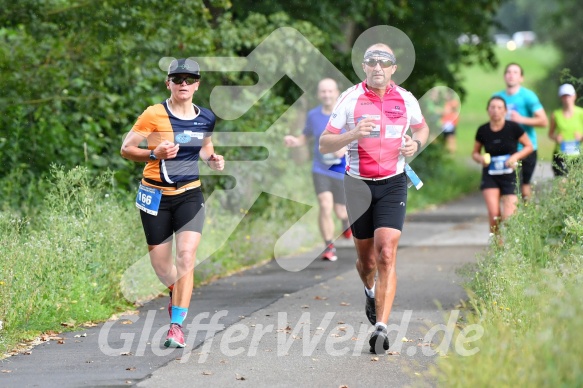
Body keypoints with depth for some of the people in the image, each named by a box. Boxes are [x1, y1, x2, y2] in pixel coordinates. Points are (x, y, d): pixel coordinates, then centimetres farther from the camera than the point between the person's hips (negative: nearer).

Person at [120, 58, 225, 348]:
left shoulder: (206, 118, 4)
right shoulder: (154, 115, -8)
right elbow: (126, 149, -7)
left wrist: (213, 160, 0)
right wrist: (154, 154, -25)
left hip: (190, 194, 1)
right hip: (156, 196, -1)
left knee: (186, 255, -17)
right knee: (160, 263, 6)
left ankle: (177, 324, -14)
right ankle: (176, 294, 42)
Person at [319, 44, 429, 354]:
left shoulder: (405, 100, 1)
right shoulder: (350, 99, -5)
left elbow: (422, 128, 22)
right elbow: (324, 144, -5)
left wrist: (416, 144, -2)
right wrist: (353, 135, -24)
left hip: (393, 183, 0)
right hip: (358, 184, 0)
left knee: (386, 254, -15)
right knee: (366, 259, 10)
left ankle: (381, 327, -17)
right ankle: (370, 291, 46)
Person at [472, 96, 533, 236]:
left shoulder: (513, 128, -6)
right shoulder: (483, 131, 0)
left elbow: (529, 146, 4)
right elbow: (475, 153, 14)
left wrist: (516, 156, -14)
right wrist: (480, 158, -9)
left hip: (510, 176, -1)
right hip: (490, 176, 1)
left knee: (508, 217, -9)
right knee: (493, 214, -16)